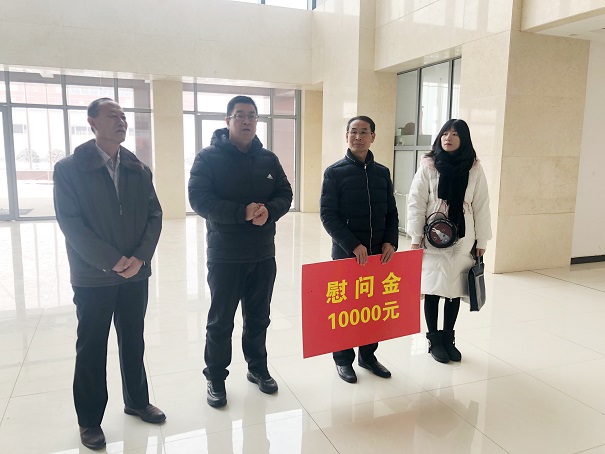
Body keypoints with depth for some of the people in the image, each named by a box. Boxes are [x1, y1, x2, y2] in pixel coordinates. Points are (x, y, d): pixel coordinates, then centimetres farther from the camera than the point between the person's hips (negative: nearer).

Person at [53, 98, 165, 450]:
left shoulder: (139, 169, 7)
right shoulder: (69, 168, -5)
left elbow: (154, 215, 3)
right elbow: (70, 222, -12)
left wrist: (140, 257, -12)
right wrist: (112, 261, -18)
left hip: (135, 272, 4)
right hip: (93, 275, -3)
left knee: (133, 341, 15)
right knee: (92, 349, 8)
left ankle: (137, 401, 34)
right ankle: (90, 419, 25)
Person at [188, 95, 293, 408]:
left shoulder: (268, 159, 8)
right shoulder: (209, 158, -6)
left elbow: (285, 195, 6)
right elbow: (199, 199, -16)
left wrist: (268, 211, -17)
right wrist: (242, 212, -25)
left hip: (263, 254, 4)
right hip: (224, 255, -4)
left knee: (258, 318, 17)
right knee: (220, 321, 8)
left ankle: (257, 368, 35)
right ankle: (215, 377, 25)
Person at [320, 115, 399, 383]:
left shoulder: (382, 173, 8)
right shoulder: (335, 172, -4)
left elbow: (391, 213, 11)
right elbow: (327, 215, -10)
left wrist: (390, 242, -5)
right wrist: (353, 245, -18)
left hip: (378, 253, 4)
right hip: (346, 253, -4)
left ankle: (368, 355, 29)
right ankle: (343, 359, 22)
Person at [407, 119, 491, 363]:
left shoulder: (475, 169, 1)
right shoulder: (428, 166, -4)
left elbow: (481, 206, 3)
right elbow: (416, 203, -5)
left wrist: (481, 241, 3)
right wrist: (416, 237, -9)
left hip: (462, 240, 2)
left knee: (456, 289, 9)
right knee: (433, 290, 3)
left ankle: (448, 338, 25)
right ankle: (434, 340, 19)